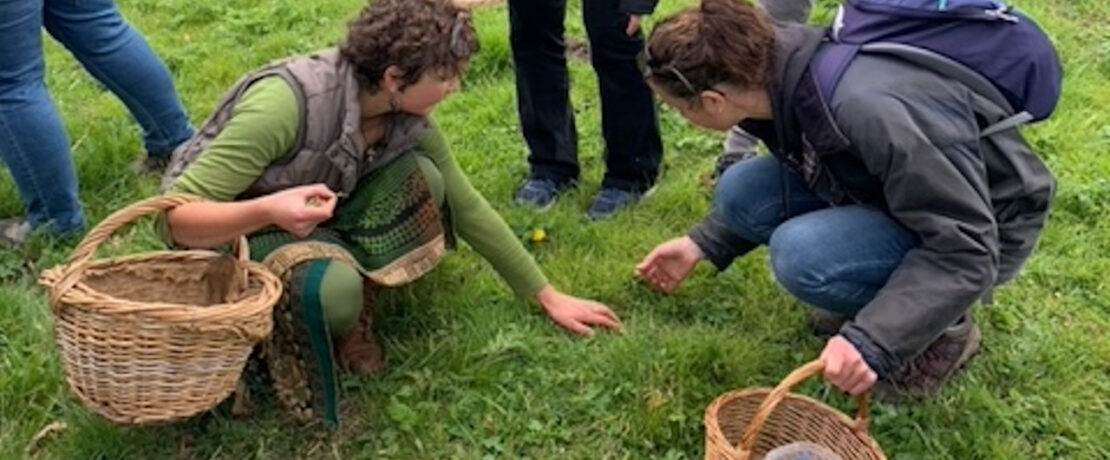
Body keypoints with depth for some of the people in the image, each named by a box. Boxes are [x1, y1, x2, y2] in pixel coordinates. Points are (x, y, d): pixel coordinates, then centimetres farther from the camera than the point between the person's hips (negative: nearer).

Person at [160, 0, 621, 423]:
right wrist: (268, 211, -53)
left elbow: (466, 206, -2)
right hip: (227, 233, -6)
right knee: (333, 291, -36)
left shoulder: (407, 118, -15)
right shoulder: (285, 103, -34)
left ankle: (348, 318, -4)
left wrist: (547, 296, 1)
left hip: (312, 224, 6)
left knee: (419, 177, -20)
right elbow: (178, 217, -32)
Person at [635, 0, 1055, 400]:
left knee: (801, 255, -30)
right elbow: (796, 170, 8)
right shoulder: (779, 72, -12)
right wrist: (704, 244, 9)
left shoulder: (868, 112, -37)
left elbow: (966, 249, -32)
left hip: (986, 224, -7)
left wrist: (873, 340, -40)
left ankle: (942, 328, -4)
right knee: (740, 193, -10)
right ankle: (887, 298, 7)